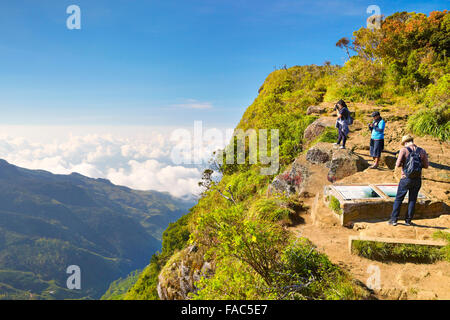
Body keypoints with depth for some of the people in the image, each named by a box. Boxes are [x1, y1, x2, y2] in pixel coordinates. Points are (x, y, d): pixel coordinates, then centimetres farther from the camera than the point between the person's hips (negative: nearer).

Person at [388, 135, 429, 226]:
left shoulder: (404, 150, -10)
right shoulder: (422, 151, 1)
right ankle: (408, 220, 18)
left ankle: (393, 220, 8)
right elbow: (426, 165, 5)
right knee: (412, 200, 13)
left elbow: (398, 164, -14)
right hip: (417, 180, 3)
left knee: (398, 199, 8)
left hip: (406, 179, -3)